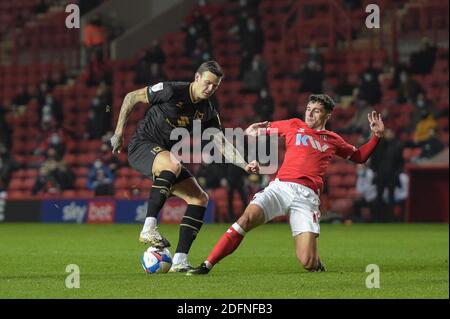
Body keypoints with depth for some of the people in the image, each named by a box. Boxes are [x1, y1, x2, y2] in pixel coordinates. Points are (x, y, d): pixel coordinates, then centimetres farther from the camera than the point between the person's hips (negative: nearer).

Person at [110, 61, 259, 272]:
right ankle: (148, 229, -37)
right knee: (173, 165, -39)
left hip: (167, 155, 7)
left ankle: (180, 260, -10)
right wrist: (119, 132, -6)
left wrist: (245, 165, -17)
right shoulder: (171, 91, -13)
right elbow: (131, 97, -5)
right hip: (142, 147, -7)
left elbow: (222, 142, -1)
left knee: (200, 199, -7)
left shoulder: (208, 112, 4)